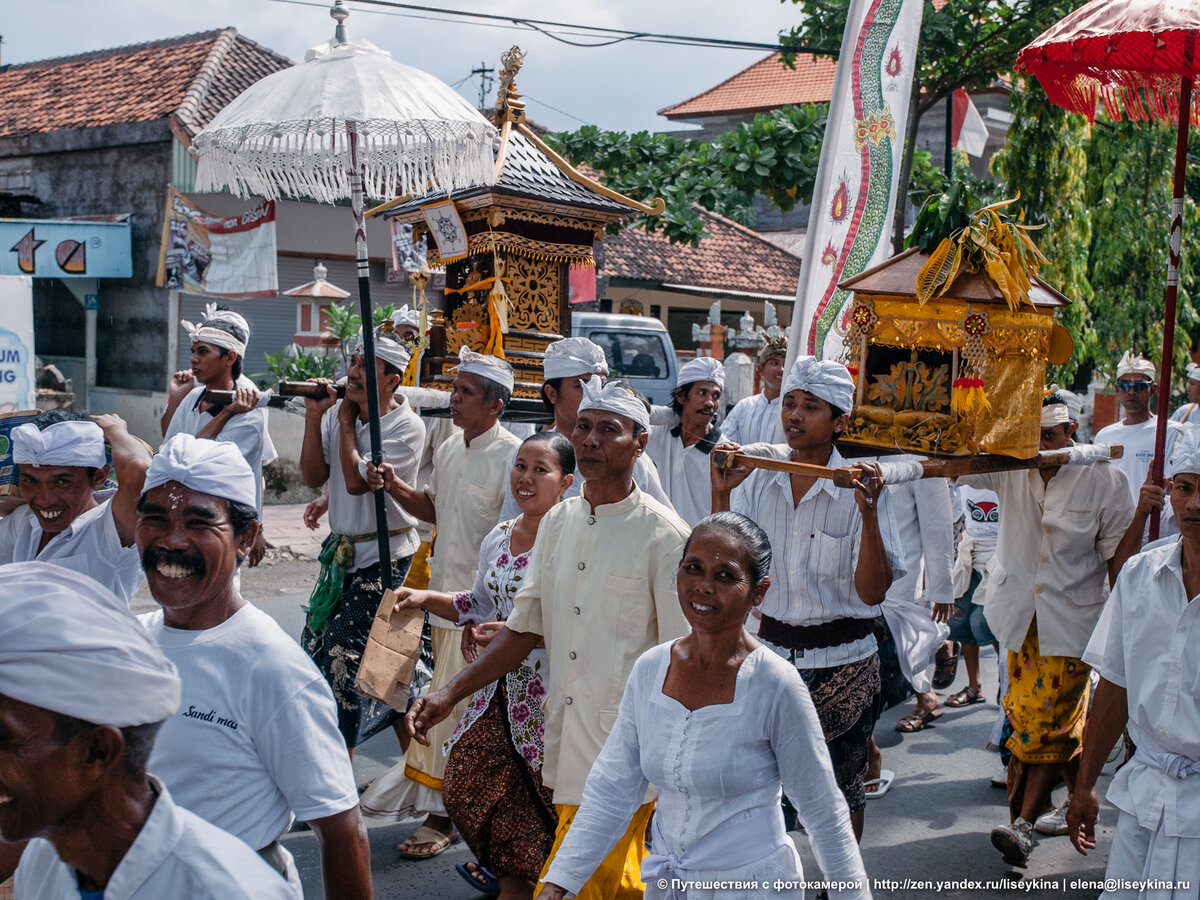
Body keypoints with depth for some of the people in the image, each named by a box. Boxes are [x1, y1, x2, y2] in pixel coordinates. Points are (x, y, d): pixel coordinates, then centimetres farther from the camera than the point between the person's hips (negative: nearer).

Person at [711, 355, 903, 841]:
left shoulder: (861, 487, -10)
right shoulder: (758, 477, -1)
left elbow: (873, 592, -15)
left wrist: (869, 514, -26)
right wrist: (721, 496, -13)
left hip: (842, 662, -2)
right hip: (772, 650, 3)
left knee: (841, 787, 10)